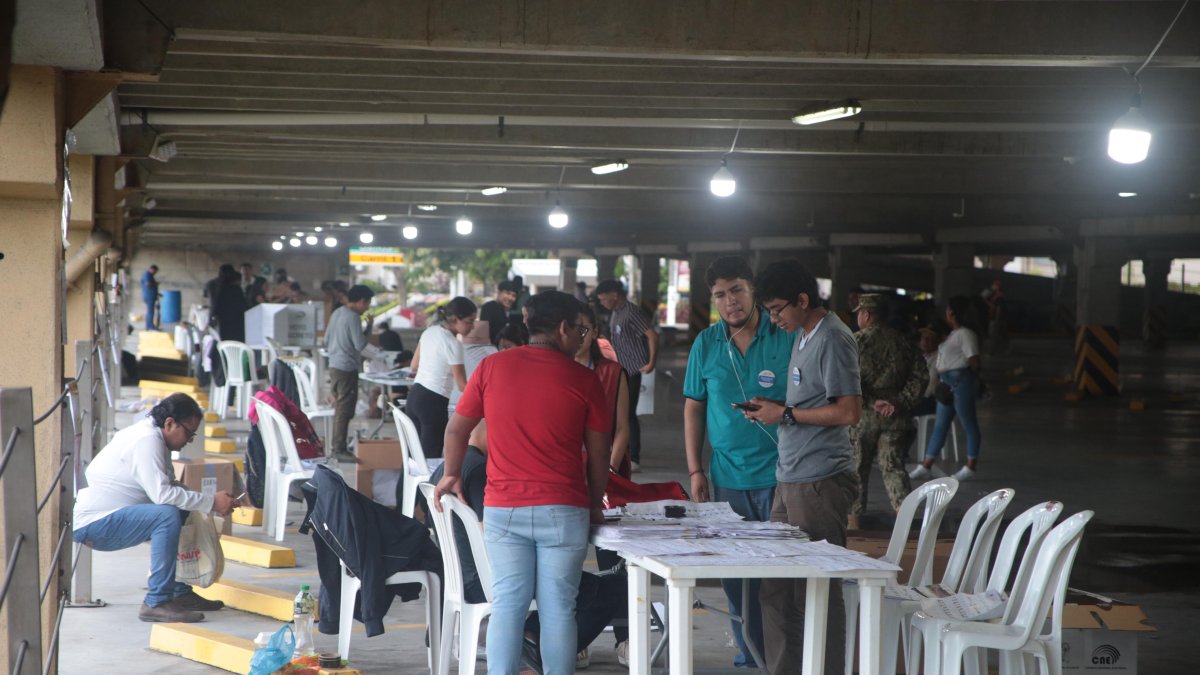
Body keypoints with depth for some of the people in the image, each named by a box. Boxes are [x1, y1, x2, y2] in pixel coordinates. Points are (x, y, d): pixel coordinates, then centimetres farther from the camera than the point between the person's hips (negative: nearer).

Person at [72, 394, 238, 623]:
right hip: (91, 524, -11)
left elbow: (168, 486, 12)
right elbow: (161, 493, -29)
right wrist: (212, 503, -25)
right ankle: (157, 602, -25)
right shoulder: (147, 440, -19)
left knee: (182, 513, 12)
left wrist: (209, 502, -2)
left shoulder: (150, 435, 13)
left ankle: (181, 593, 14)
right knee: (168, 516, -28)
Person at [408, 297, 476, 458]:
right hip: (434, 402, -9)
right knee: (431, 456, -5)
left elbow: (414, 366, 18)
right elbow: (462, 385, -13)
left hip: (414, 395, 9)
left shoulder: (429, 332, 7)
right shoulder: (453, 344, -16)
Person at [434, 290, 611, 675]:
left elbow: (457, 429, 9)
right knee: (558, 607, 3)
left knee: (507, 603, 6)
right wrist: (595, 507, 17)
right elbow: (599, 454, 3)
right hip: (562, 510, -2)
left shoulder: (492, 367, 3)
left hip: (503, 509, 2)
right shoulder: (583, 380, -1)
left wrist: (452, 475, 26)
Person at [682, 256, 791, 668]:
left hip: (780, 475, -3)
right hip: (728, 477, 4)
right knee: (736, 576, 9)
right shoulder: (706, 344, 6)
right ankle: (750, 656, 21)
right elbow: (693, 407, 11)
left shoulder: (786, 336, -5)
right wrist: (695, 470, 7)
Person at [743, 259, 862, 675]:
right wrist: (772, 406, 8)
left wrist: (785, 414, -13)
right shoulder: (803, 336, 16)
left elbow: (848, 411, -19)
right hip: (792, 480, 10)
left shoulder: (833, 340, -13)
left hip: (819, 483, -10)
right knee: (776, 587, 13)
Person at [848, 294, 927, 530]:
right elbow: (920, 375, 2)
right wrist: (901, 402, -2)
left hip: (864, 413, -4)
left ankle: (853, 521, 12)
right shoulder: (903, 342, 8)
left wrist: (871, 402, -8)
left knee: (857, 468, 6)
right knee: (893, 466, 7)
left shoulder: (857, 340, -6)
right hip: (896, 417, 4)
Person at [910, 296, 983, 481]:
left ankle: (970, 467, 4)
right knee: (940, 426, 9)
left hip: (961, 381, -10)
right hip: (947, 383, 10)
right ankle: (926, 467, 11)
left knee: (969, 424, -1)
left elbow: (974, 362, -15)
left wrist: (970, 377, 0)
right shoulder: (952, 334, 17)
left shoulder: (965, 334, -12)